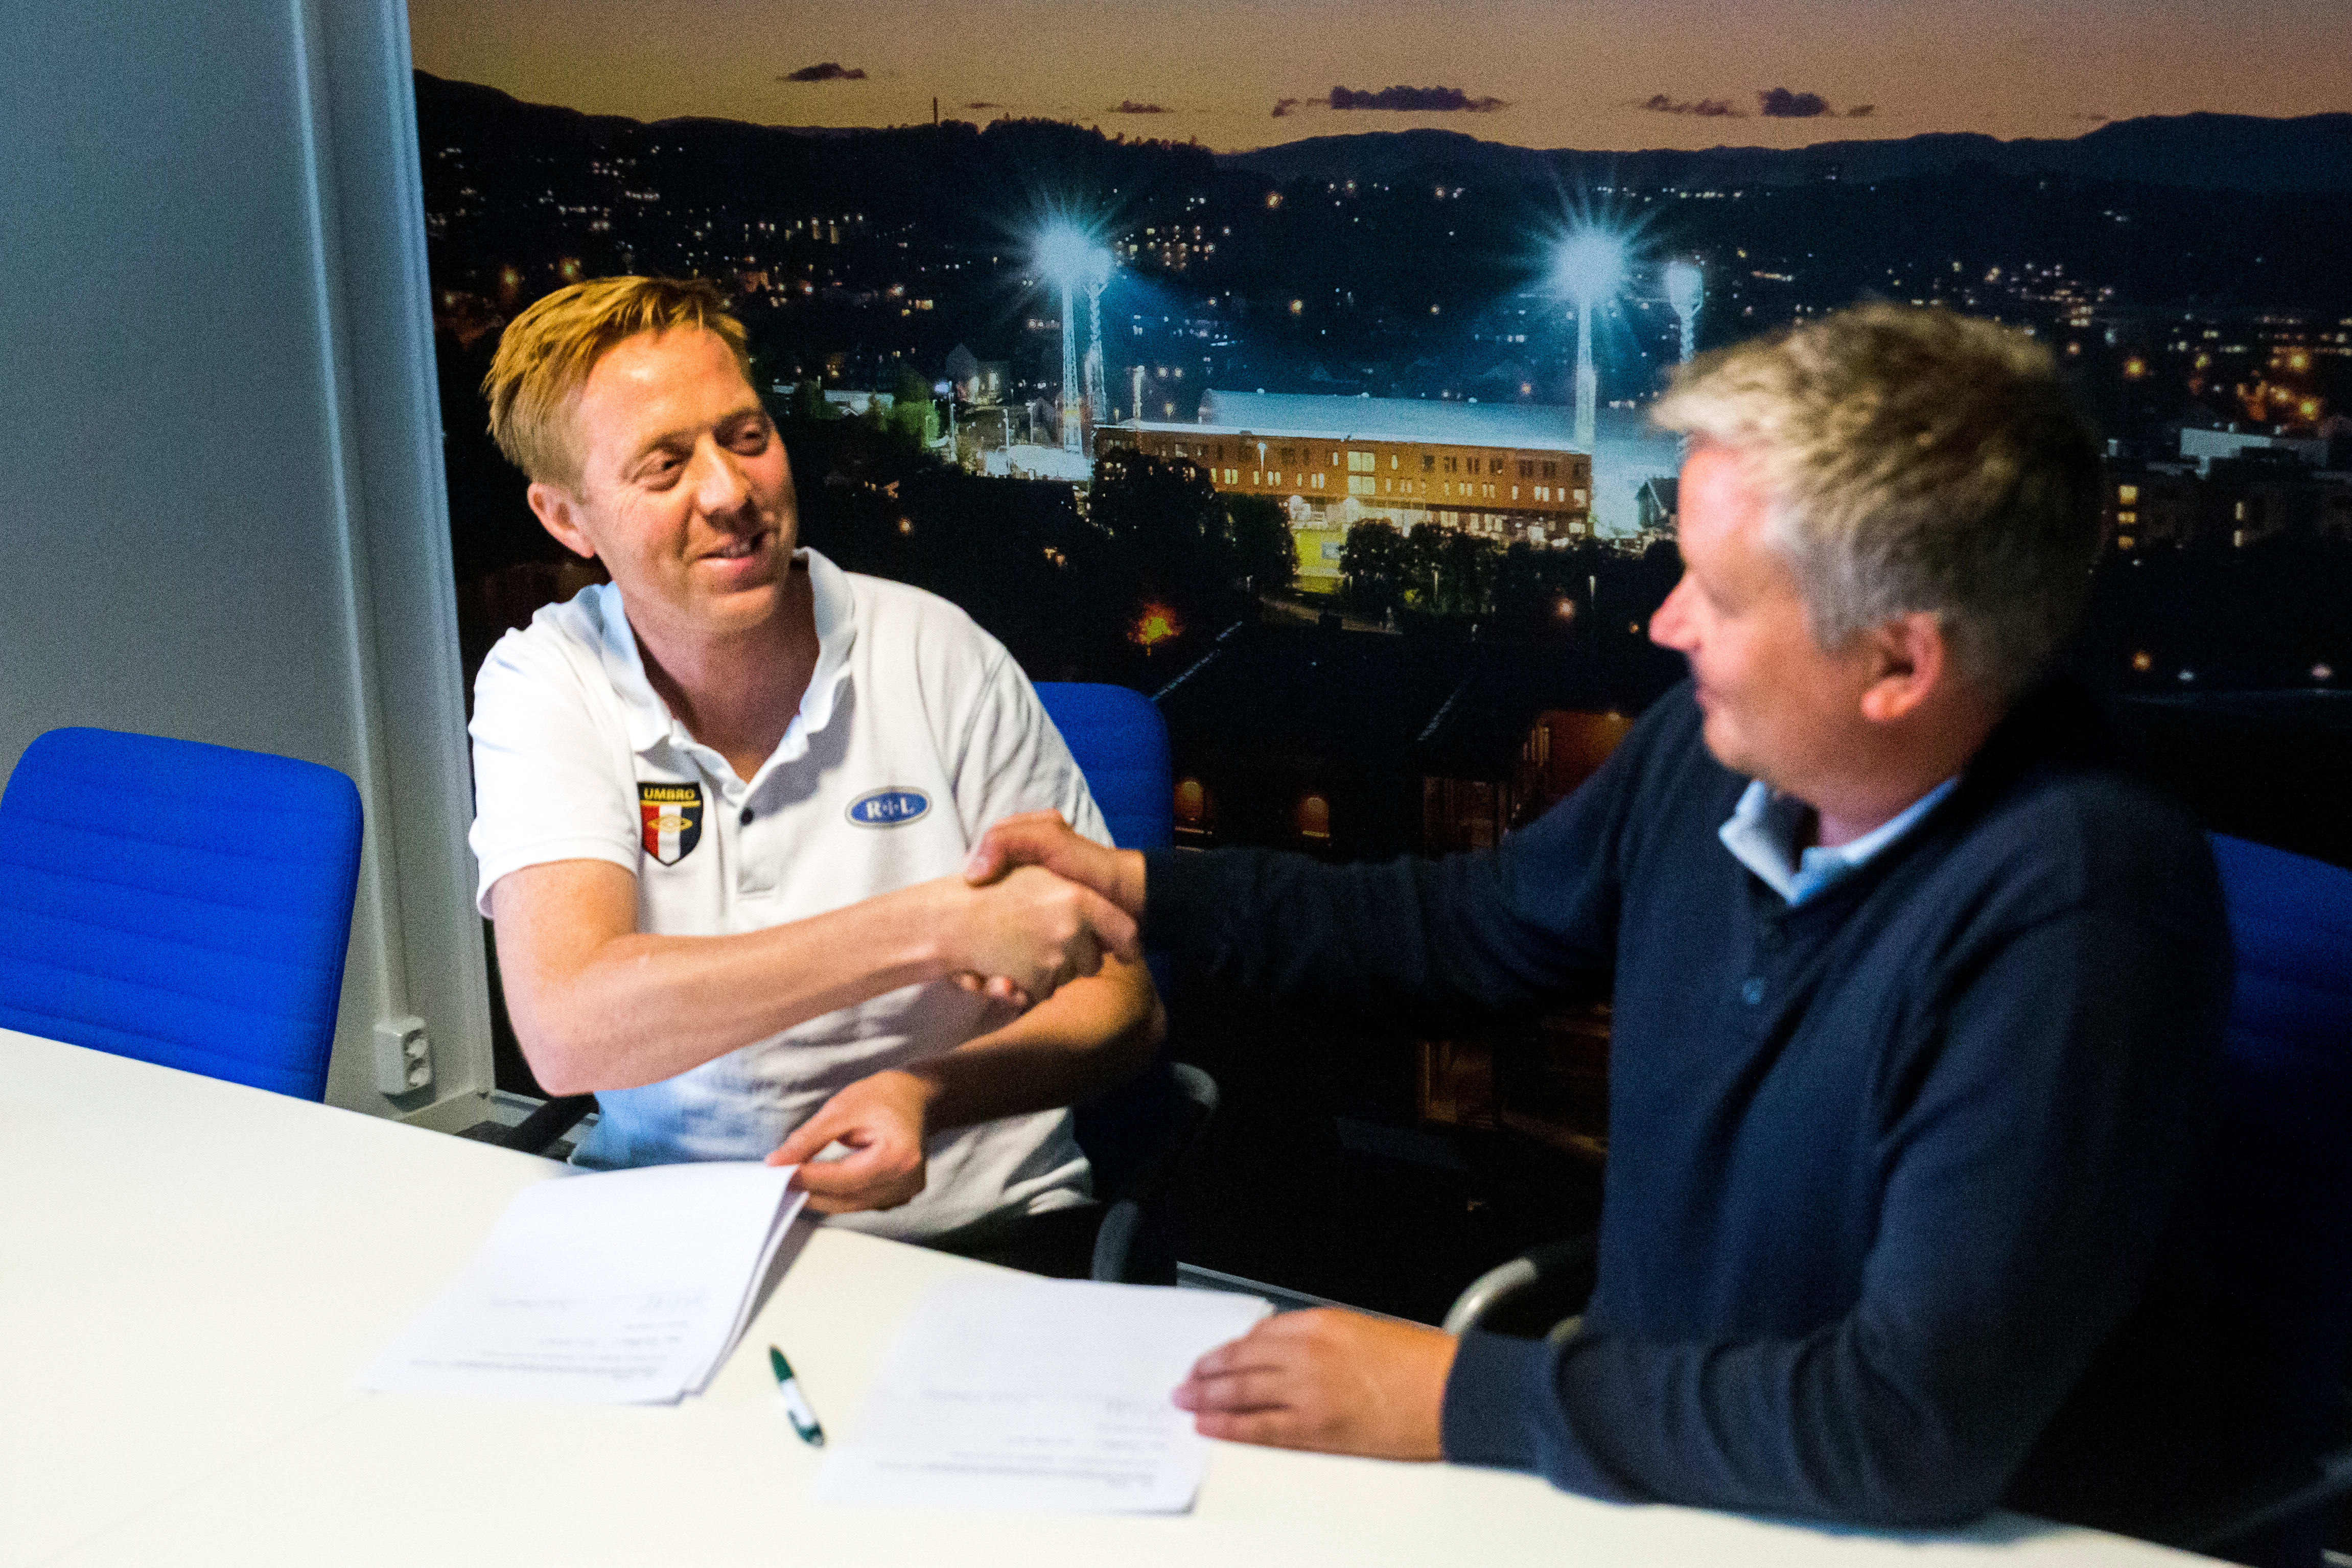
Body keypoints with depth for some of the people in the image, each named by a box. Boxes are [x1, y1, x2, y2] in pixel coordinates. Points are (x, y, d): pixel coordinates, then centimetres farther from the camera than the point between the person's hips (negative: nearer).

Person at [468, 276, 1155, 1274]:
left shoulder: (936, 656, -4)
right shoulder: (543, 691, -4)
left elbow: (1120, 1000, 1)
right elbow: (569, 1032, -20)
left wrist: (928, 1093, -20)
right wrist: (935, 926, -27)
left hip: (970, 1228, -1)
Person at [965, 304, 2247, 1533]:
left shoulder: (2074, 911, -28)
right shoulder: (1714, 746, -6)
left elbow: (1920, 1427, -30)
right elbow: (1479, 922, 13)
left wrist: (1460, 1399, -24)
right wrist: (1137, 888, 10)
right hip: (1638, 1432, 6)